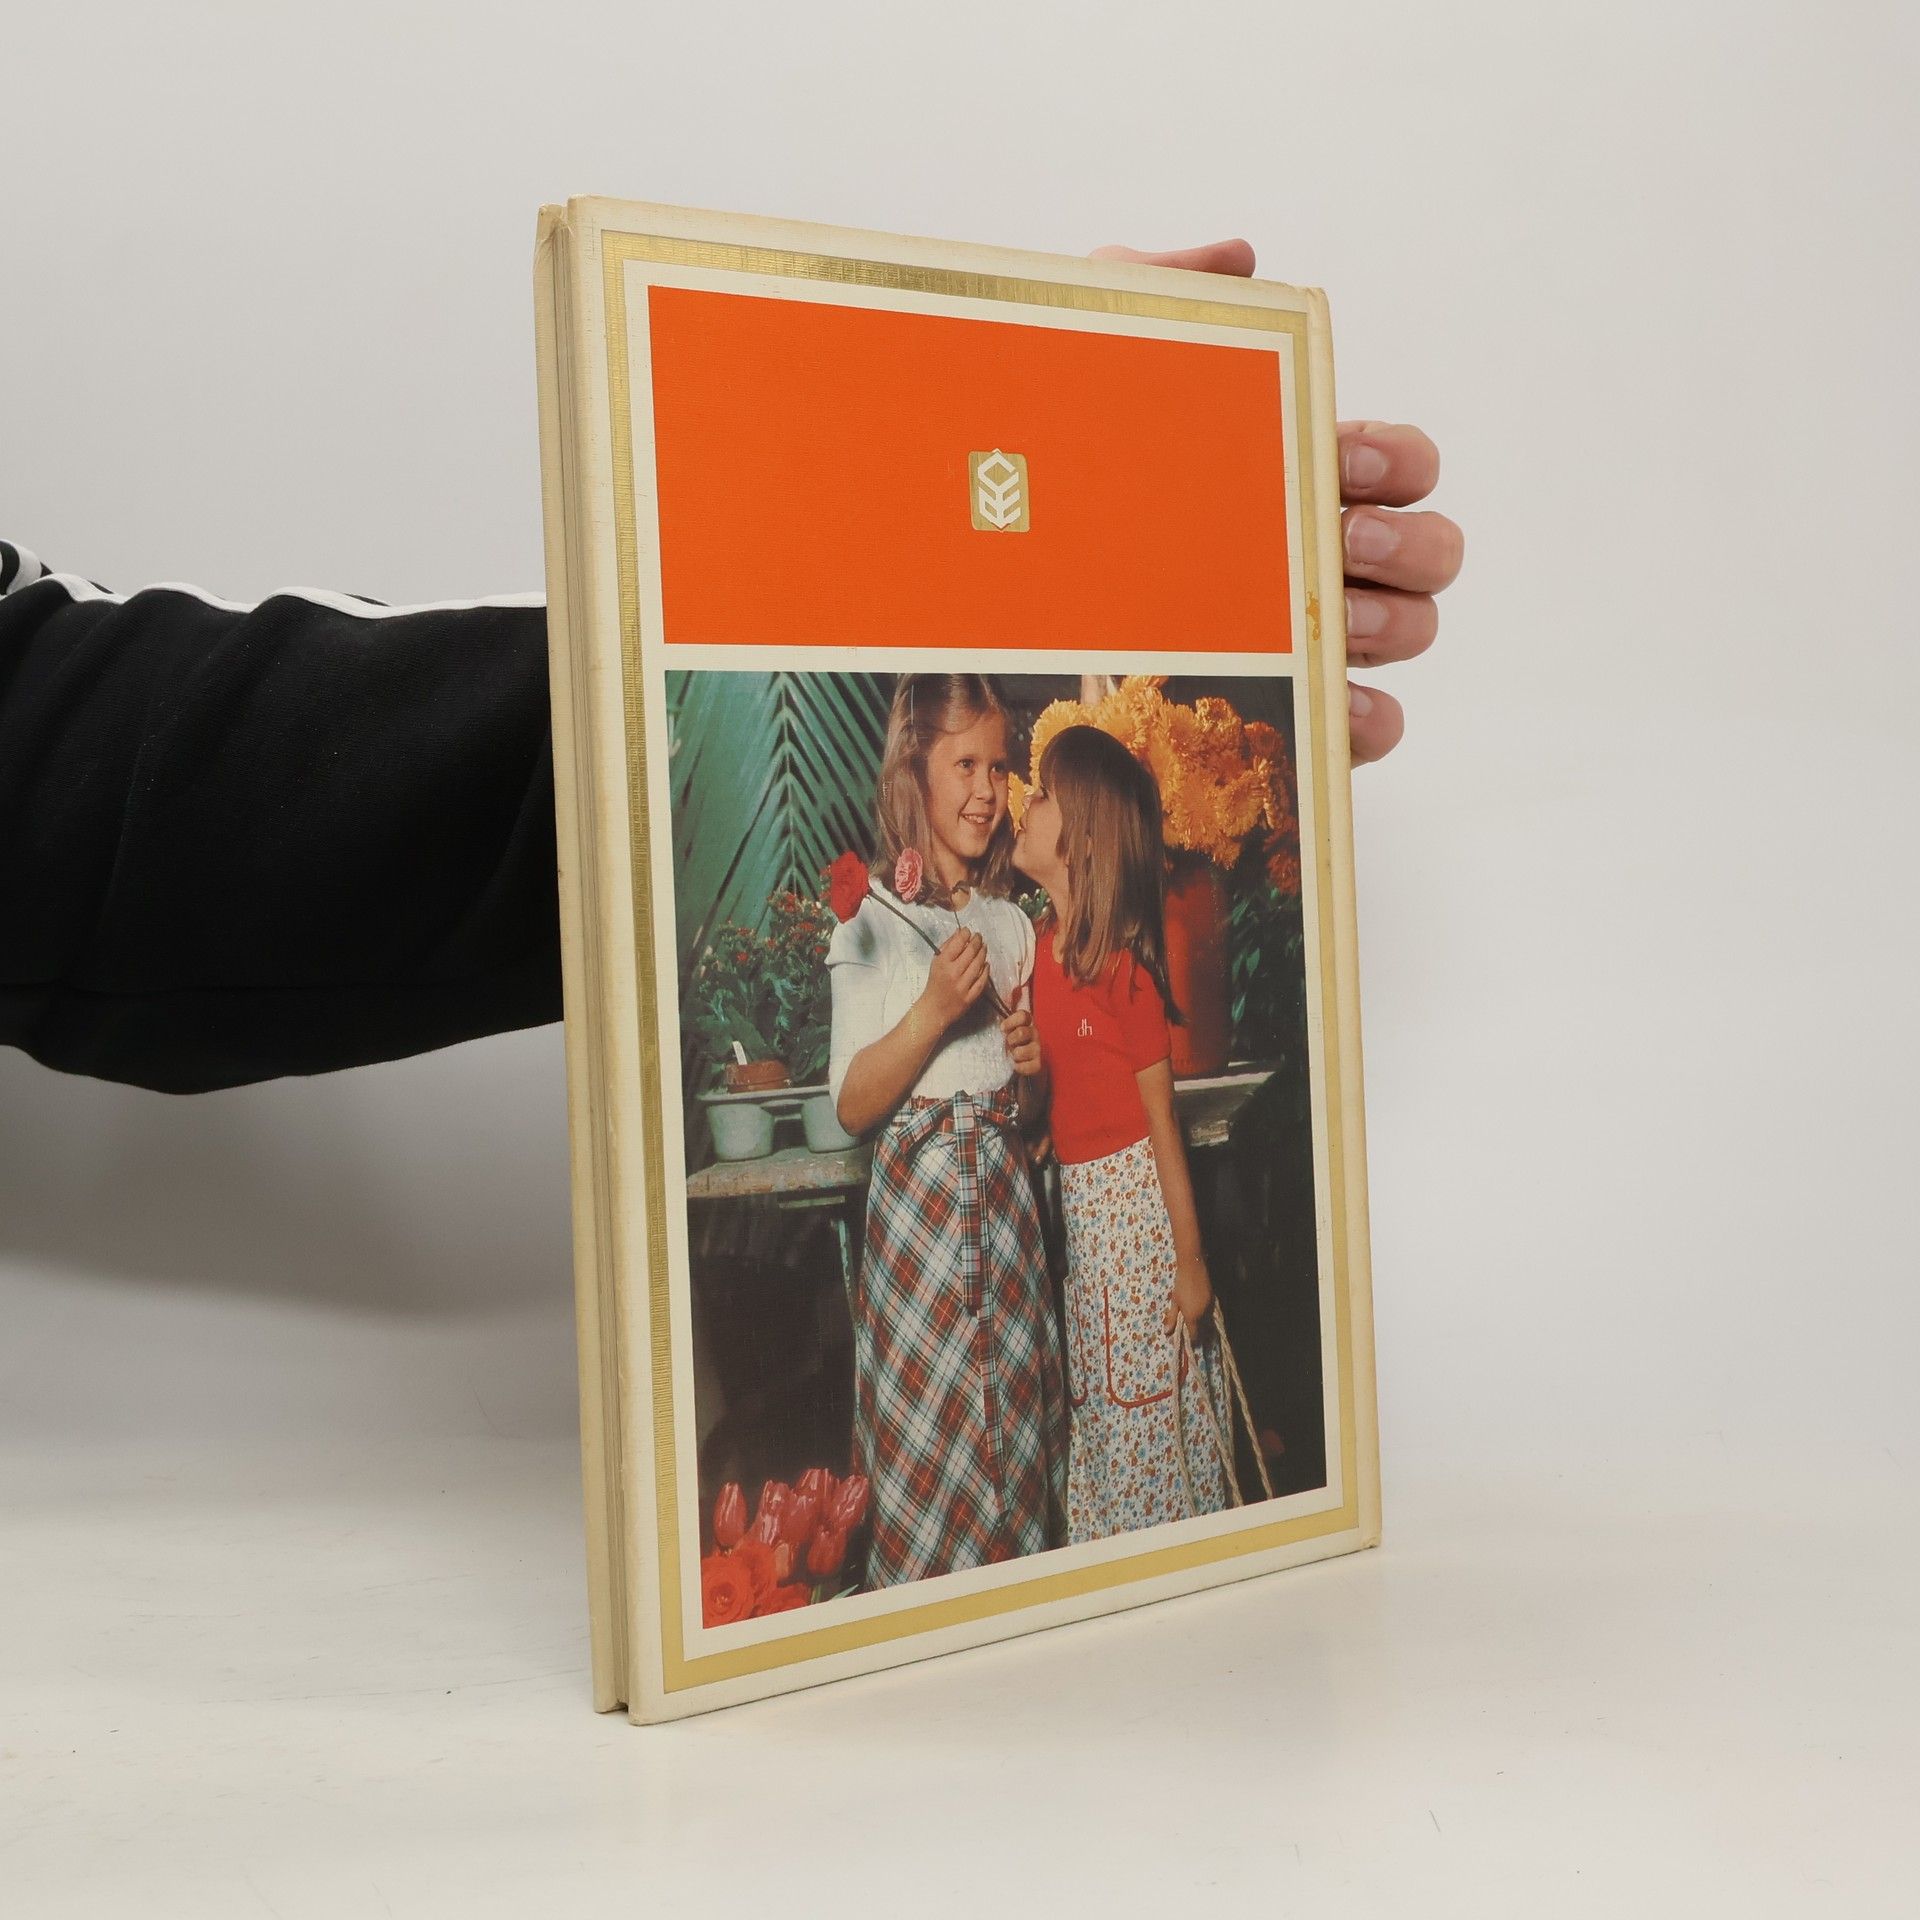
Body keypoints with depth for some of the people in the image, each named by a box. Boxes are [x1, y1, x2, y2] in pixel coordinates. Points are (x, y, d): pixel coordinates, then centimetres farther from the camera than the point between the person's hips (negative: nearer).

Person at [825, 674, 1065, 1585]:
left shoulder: (1011, 924, 12)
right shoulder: (874, 925, -4)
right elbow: (852, 1105, -9)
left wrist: (1033, 1064, 0)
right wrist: (933, 1011, -19)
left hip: (1008, 1191, 5)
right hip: (918, 1193, -5)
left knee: (1017, 1406, 7)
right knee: (928, 1430, -1)